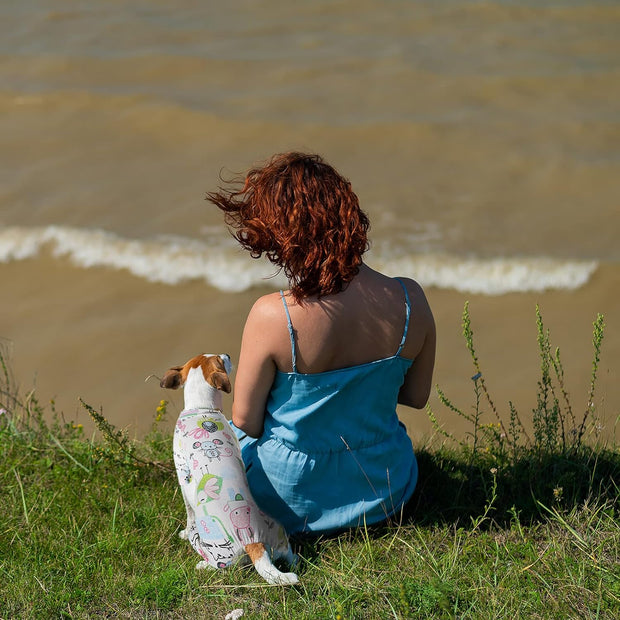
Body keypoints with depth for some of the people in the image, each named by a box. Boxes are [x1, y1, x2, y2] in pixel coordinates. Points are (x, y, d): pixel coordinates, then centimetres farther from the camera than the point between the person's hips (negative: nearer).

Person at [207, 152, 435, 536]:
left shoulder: (272, 316, -30)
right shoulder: (410, 300, -19)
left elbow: (246, 421, -15)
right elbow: (417, 396, -4)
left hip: (291, 500, -4)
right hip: (386, 492, 4)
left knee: (224, 432, 31)